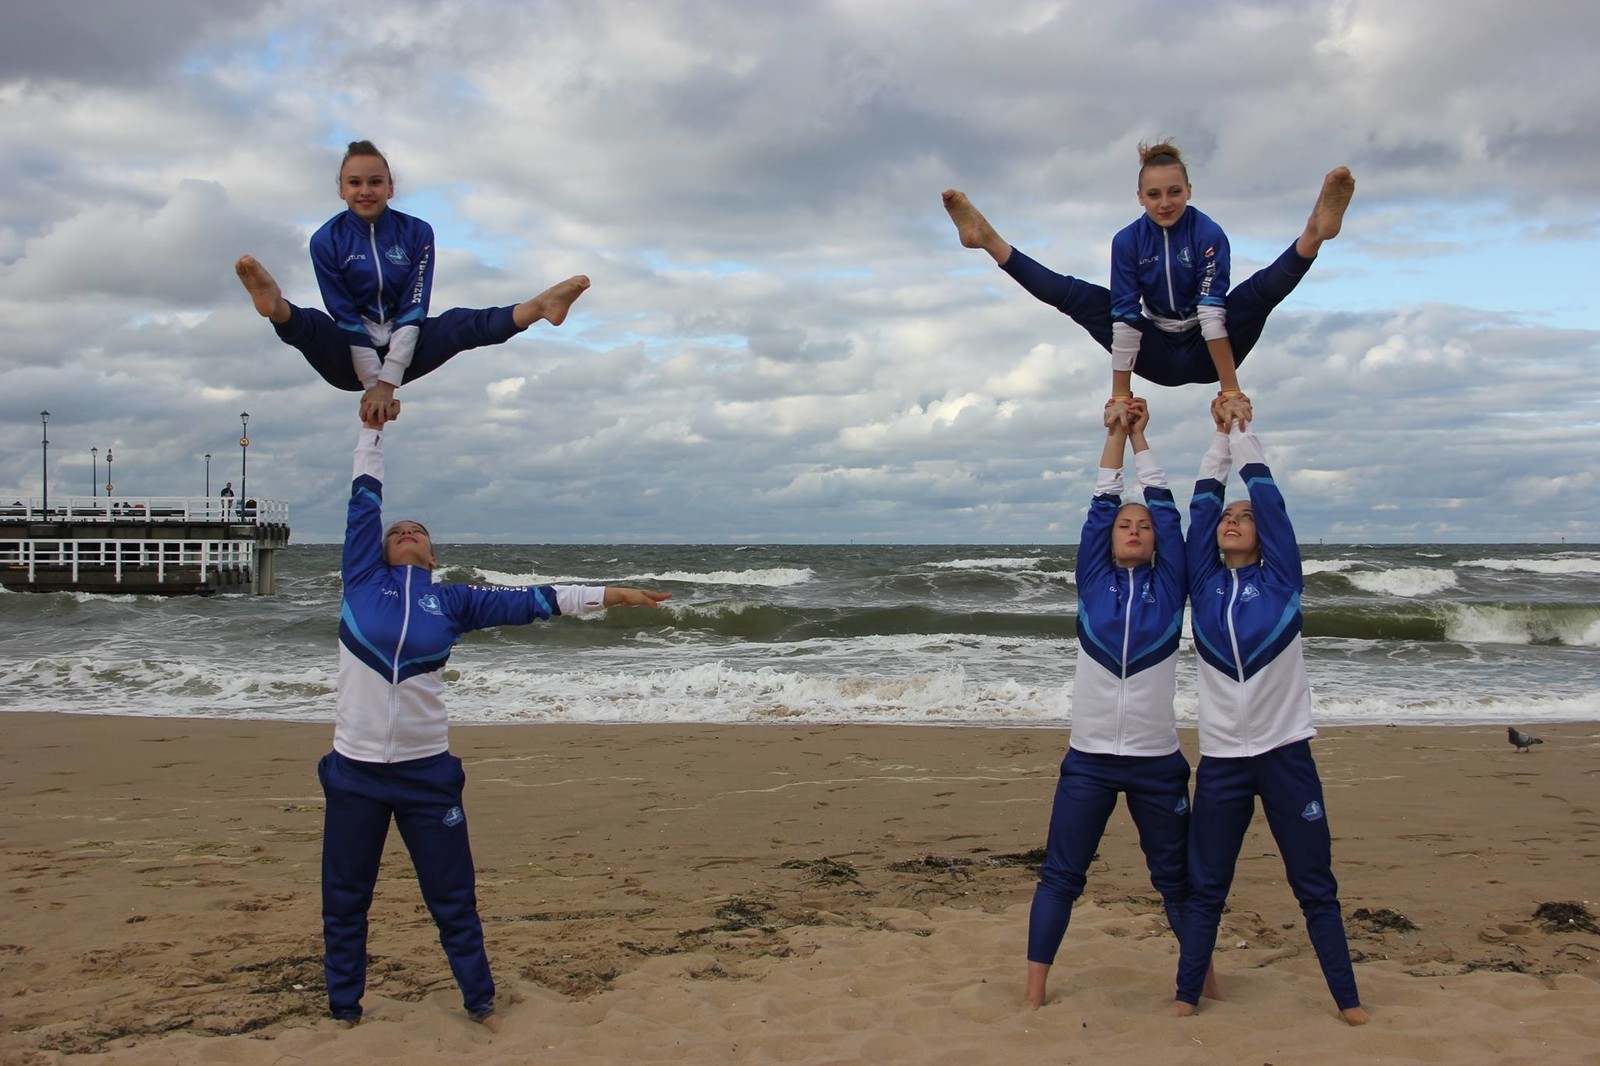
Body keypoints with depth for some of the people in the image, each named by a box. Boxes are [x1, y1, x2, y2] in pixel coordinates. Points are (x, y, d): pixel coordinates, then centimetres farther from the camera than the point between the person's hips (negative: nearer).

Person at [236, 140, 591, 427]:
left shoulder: (416, 233, -4)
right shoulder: (326, 240, -8)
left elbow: (412, 311, -10)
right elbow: (347, 317, -13)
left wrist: (387, 384, -19)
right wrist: (373, 385, -21)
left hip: (399, 355, 2)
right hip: (351, 362, -2)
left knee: (458, 323, -23)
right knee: (312, 323, -31)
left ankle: (539, 308, -42)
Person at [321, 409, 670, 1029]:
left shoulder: (450, 601, 7)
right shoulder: (363, 580, 4)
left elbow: (523, 602, 7)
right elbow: (364, 501, 5)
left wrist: (609, 595, 5)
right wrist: (372, 428, 8)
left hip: (426, 771, 1)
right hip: (355, 769, 0)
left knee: (453, 899, 9)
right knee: (344, 902, 10)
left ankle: (480, 1002, 24)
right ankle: (343, 1010, 27)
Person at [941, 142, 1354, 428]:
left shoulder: (1208, 234, -17)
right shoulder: (1128, 241, -10)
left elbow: (1213, 312, -26)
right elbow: (1124, 319, -18)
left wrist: (1230, 389, -31)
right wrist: (1120, 394, -23)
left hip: (1205, 354, -2)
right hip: (1159, 356, 2)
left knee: (1260, 290, -27)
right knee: (1076, 295, -12)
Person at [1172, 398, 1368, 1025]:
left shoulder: (1280, 580, 2)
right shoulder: (1203, 584, 6)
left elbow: (1268, 498, -1)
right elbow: (1202, 505, 4)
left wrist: (1244, 432, 7)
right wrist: (1219, 434, 9)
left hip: (1285, 752, -1)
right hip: (1221, 756, 2)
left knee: (1314, 884, 6)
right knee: (1205, 886, 7)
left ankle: (1347, 999, 15)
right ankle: (1187, 995, 16)